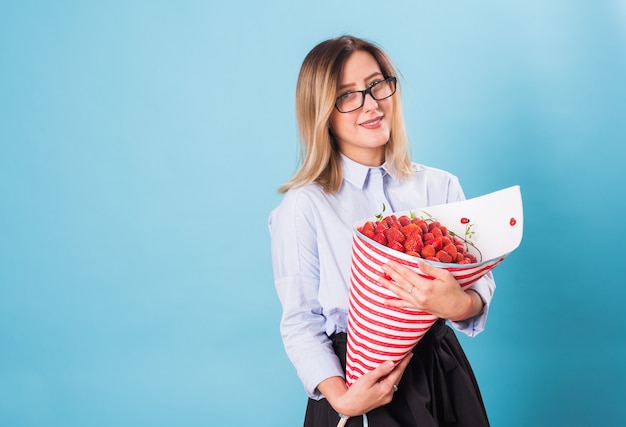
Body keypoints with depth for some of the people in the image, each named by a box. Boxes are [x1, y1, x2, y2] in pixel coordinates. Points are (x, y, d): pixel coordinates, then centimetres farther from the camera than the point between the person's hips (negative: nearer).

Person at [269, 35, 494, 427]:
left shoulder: (440, 187, -2)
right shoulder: (303, 207, -11)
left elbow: (480, 281, -3)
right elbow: (301, 323, -9)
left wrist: (462, 304, -26)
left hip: (440, 376, 4)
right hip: (358, 378, -3)